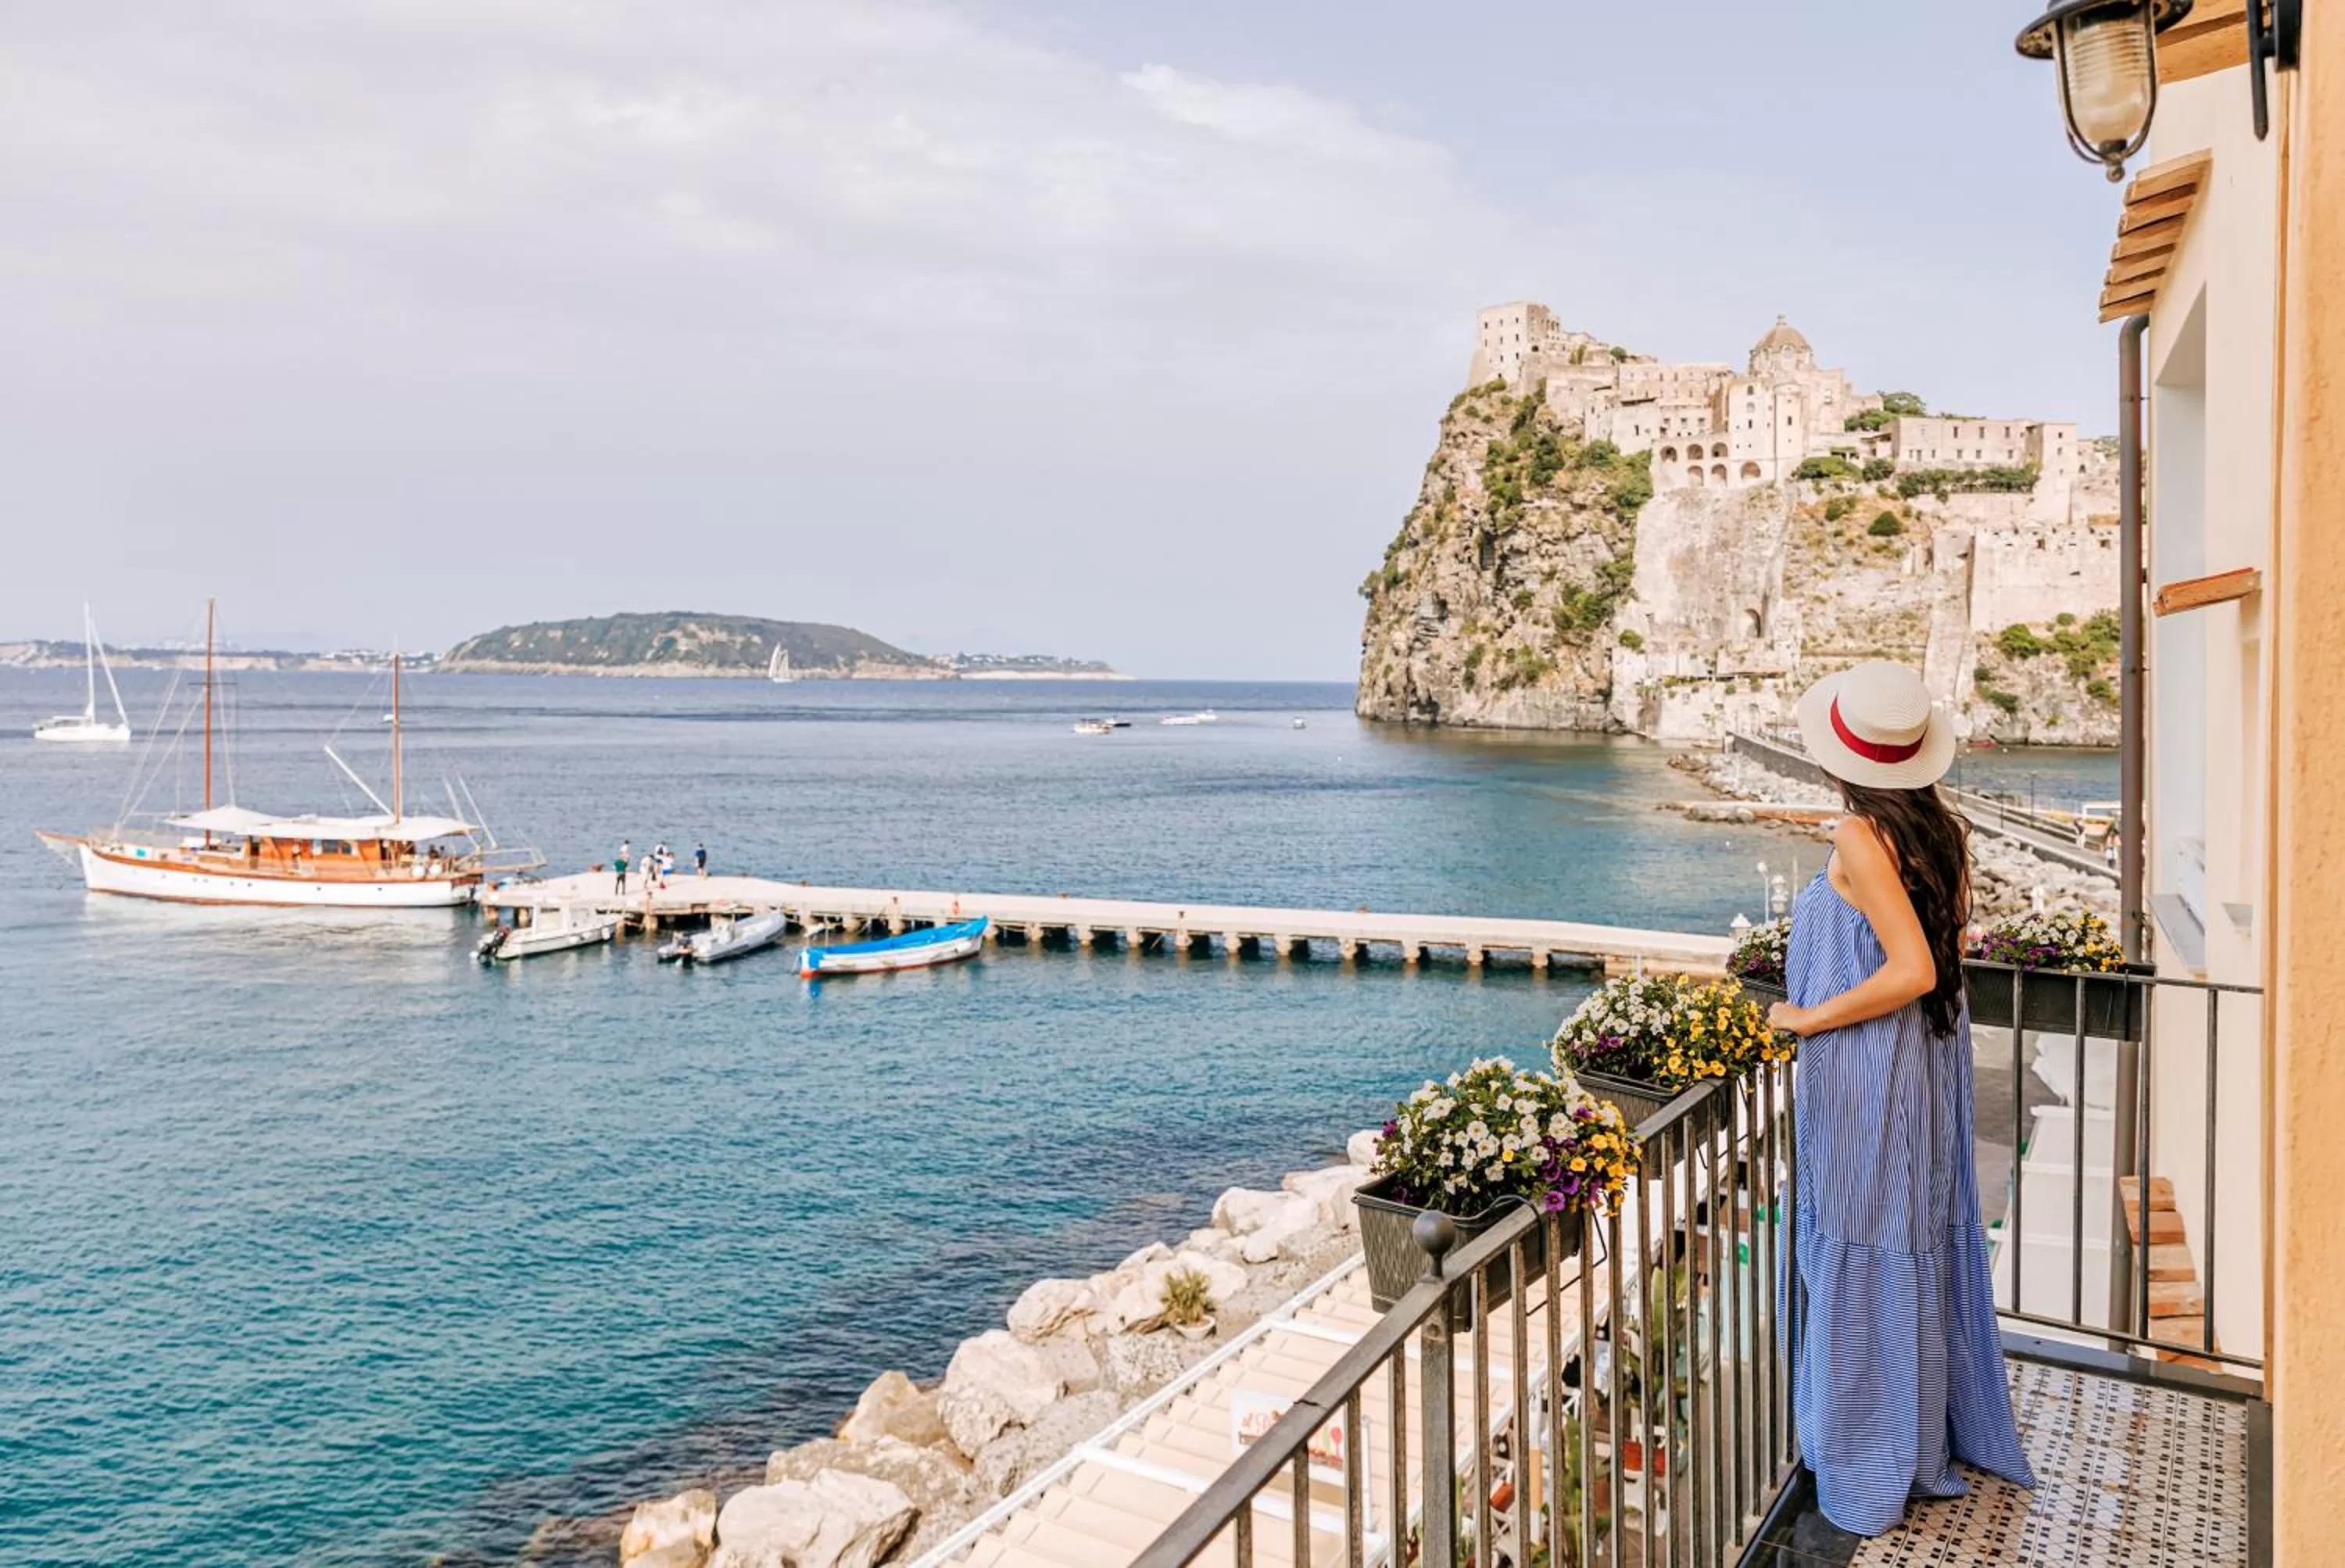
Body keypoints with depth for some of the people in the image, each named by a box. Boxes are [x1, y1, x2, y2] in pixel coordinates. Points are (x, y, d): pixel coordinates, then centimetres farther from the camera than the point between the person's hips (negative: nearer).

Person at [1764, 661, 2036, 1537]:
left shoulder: (1859, 836, -21)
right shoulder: (1944, 832, 2)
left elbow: (1913, 971, -25)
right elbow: (1946, 953, 10)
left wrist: (1809, 1019, -15)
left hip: (1864, 1070, -8)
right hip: (1933, 1064, 8)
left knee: (1864, 1258, 5)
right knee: (1926, 1243, 19)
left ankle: (1871, 1470, 20)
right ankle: (1937, 1440, 35)